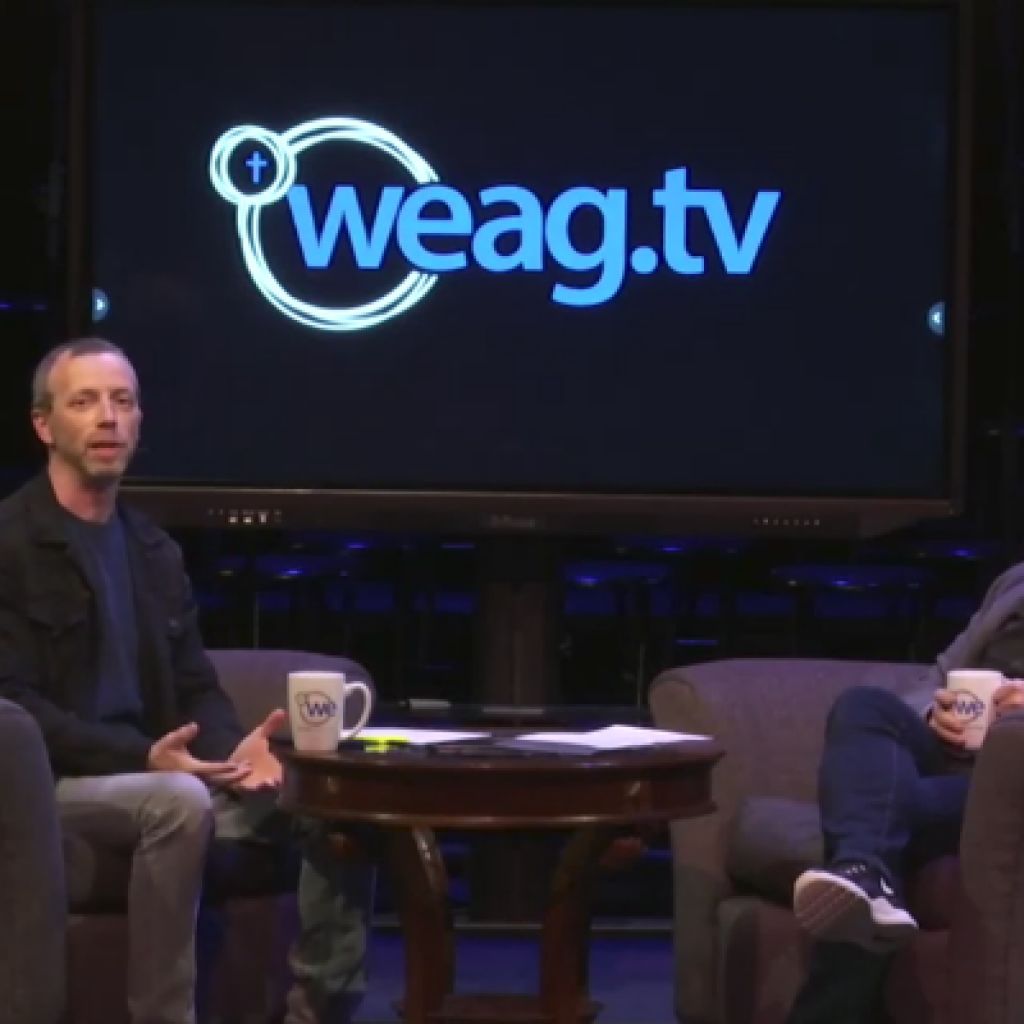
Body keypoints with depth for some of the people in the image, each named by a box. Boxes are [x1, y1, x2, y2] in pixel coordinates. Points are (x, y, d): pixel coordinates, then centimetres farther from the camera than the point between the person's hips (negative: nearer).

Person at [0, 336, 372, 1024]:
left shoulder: (153, 549, 15)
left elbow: (195, 686, 13)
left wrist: (234, 748, -11)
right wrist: (142, 758, -26)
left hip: (150, 774, 7)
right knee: (180, 801, -38)